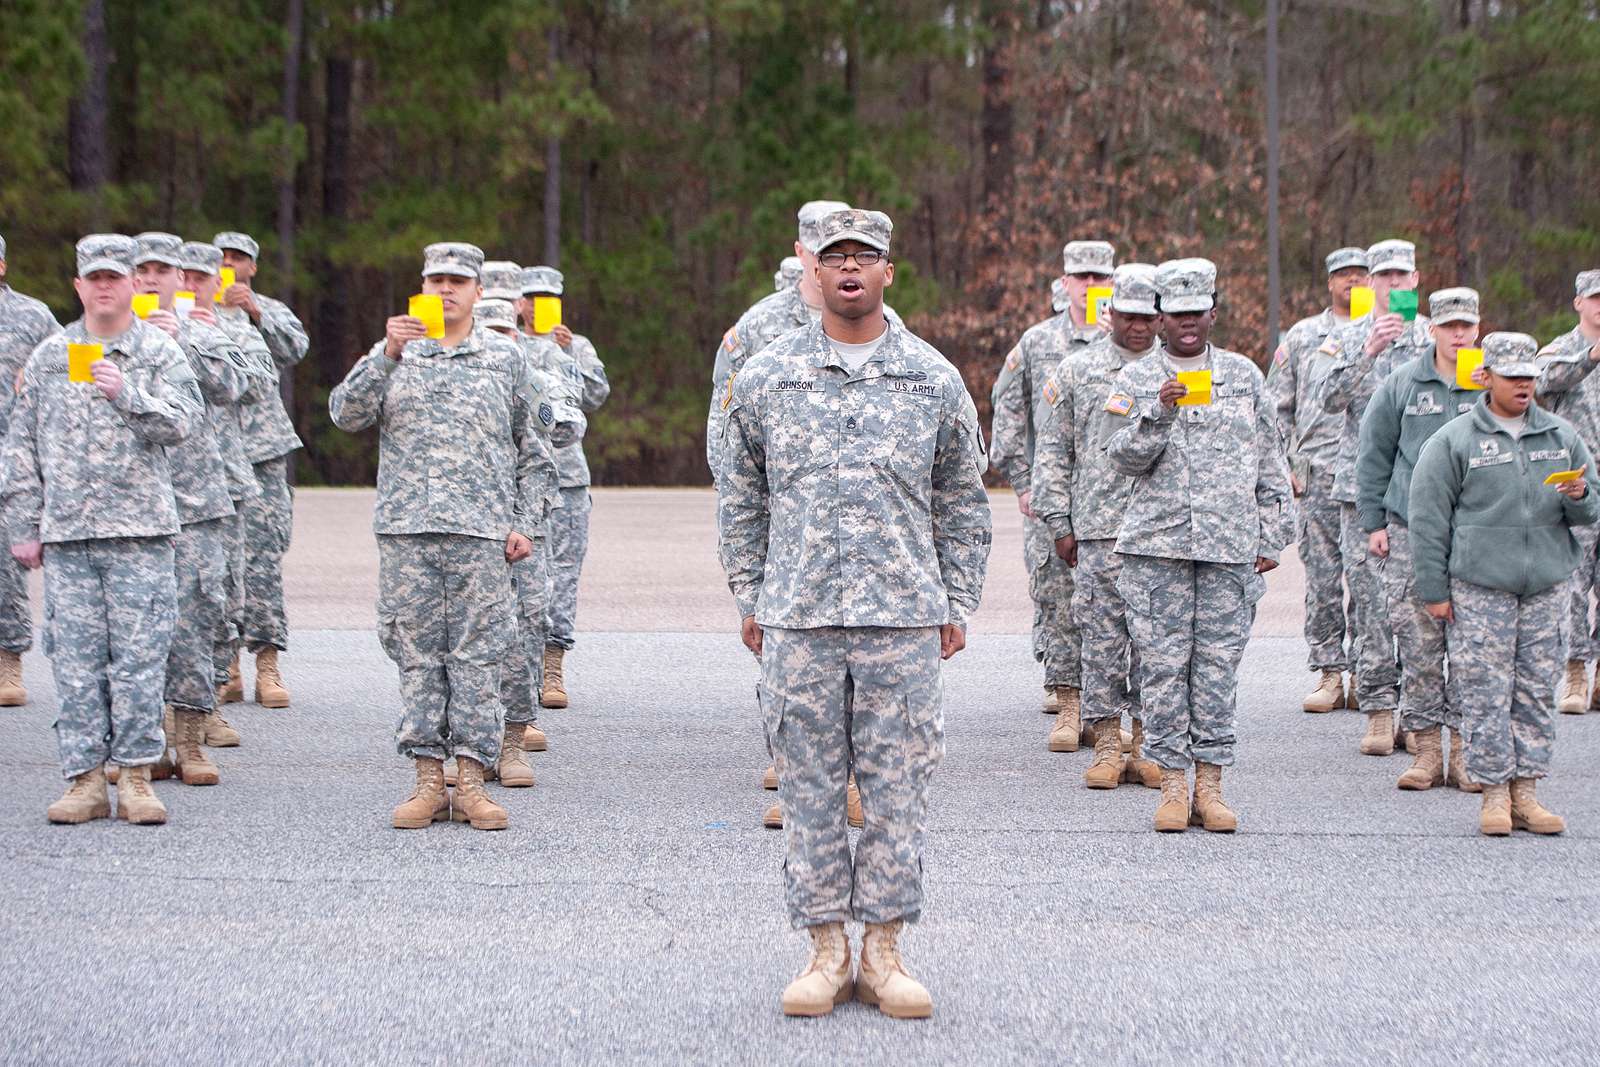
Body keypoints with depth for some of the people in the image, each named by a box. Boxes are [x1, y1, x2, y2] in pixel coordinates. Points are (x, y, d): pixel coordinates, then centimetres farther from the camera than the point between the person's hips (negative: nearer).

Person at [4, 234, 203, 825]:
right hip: (65, 532, 2)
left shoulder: (160, 351, 5)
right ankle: (85, 778, 8)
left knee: (139, 655, -3)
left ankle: (136, 778, 4)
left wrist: (126, 392, -22)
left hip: (140, 530, -2)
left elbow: (182, 423, -7)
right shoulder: (47, 356, 12)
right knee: (75, 656, 2)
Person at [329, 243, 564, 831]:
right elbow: (345, 414, -2)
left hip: (482, 532, -1)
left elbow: (531, 446, 12)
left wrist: (524, 523, 4)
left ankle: (471, 782, 3)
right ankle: (428, 779, 9)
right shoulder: (396, 353, 11)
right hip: (406, 529, 1)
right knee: (417, 654, 3)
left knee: (477, 656, -1)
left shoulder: (506, 357, 10)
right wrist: (387, 354, -13)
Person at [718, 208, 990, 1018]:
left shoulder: (934, 379, 7)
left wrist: (958, 603, 7)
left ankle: (884, 952, 11)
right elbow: (740, 498, 13)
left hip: (903, 617, 0)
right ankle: (825, 948, 13)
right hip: (797, 617, 0)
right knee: (809, 785, 3)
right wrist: (749, 596, 8)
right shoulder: (766, 377, 7)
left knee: (897, 785, 2)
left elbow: (963, 503, 12)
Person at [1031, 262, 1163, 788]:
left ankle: (1147, 747, 10)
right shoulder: (1075, 371, 7)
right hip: (1098, 530, -1)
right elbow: (1051, 451, 7)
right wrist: (1059, 523, 1)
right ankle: (1107, 747, 6)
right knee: (1103, 637, -1)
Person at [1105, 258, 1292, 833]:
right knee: (1163, 662, -1)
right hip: (1157, 544, -1)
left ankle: (1210, 783, 9)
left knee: (1219, 662, 2)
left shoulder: (1244, 375, 11)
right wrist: (1159, 413, -19)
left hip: (1231, 545, 1)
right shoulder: (1136, 378, 6)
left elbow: (1270, 463, 14)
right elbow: (1124, 457, -4)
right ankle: (1173, 783, 7)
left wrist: (1270, 538, 9)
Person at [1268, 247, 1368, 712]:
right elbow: (1277, 406, 13)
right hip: (1320, 474, 0)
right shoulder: (1303, 336, 12)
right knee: (1322, 577, 0)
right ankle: (1329, 674, 5)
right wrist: (1284, 465, 5)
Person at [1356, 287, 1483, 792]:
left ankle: (1465, 749, 8)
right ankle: (1427, 746, 6)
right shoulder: (1403, 385, 5)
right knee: (1418, 642, -1)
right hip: (1411, 529, 0)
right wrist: (1373, 522, 6)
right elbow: (1373, 455, 10)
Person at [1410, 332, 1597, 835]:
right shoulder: (1454, 441, 0)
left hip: (1547, 586, 4)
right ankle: (1495, 794, 3)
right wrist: (1434, 589, -3)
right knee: (1486, 692, -4)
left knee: (1537, 691, 5)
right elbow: (1428, 519, 1)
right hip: (1479, 588, -4)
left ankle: (1526, 793, 12)